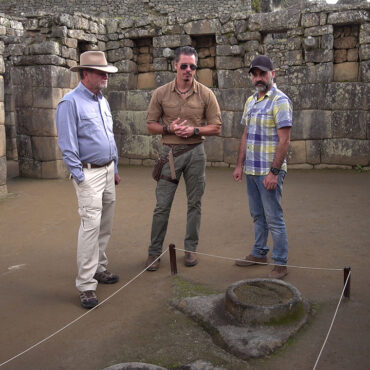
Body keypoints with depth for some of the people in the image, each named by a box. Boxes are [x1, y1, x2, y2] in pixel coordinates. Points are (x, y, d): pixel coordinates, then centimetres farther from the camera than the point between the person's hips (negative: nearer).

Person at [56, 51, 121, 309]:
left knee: (106, 225, 12)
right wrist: (80, 177, -14)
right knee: (91, 225, -12)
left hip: (107, 170, 8)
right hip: (89, 173, -8)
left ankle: (100, 268, 26)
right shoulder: (71, 102, -11)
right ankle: (86, 284, -6)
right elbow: (67, 145, -14)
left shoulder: (103, 101, 14)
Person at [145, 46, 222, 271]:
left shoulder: (206, 94, -1)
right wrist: (169, 128, -15)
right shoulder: (161, 93, 0)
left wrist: (195, 130, -15)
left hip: (195, 152, 1)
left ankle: (191, 248, 22)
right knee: (162, 205, 1)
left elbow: (216, 127, 1)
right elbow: (151, 125, 4)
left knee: (194, 203, 8)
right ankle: (155, 251, 13)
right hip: (170, 152, 0)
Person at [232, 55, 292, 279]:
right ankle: (259, 254, 31)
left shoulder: (280, 101, -12)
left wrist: (274, 172, -20)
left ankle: (281, 263, 9)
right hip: (251, 170, 8)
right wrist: (240, 165, 13)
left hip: (269, 172, -8)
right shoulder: (251, 101, 13)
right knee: (258, 216, 18)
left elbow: (284, 140, -17)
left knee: (274, 219, -2)